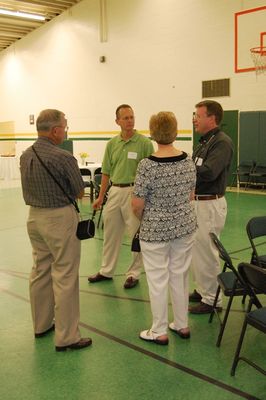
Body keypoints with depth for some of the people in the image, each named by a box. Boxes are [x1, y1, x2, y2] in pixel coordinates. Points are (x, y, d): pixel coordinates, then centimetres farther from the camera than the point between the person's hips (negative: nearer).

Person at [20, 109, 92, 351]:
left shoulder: (25, 156, 4)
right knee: (64, 277, -1)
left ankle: (41, 324, 31)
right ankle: (66, 337, 5)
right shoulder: (63, 158, -19)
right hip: (60, 218, -8)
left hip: (34, 216, 8)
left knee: (40, 271, 18)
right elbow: (80, 192, -7)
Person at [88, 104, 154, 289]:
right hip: (114, 191, 5)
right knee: (110, 233, 14)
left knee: (137, 235, 4)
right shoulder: (112, 144, 8)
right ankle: (106, 271, 29)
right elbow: (106, 172, 12)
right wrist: (101, 196, 11)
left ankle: (134, 274, 19)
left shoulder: (144, 143, -7)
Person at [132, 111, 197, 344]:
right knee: (180, 276, 17)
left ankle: (159, 332, 20)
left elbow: (137, 204, -15)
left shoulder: (148, 165, -19)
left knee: (158, 280, 7)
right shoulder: (188, 161, -2)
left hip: (156, 230, -5)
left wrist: (142, 218, 6)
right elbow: (191, 196, 8)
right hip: (185, 226, 5)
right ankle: (182, 325, 31)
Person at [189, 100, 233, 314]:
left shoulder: (222, 142, -14)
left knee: (207, 252, -2)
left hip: (210, 204, -9)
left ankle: (212, 300, 12)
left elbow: (209, 172, -27)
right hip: (197, 202, 10)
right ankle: (202, 290, 32)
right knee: (196, 249, 17)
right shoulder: (204, 141, 15)